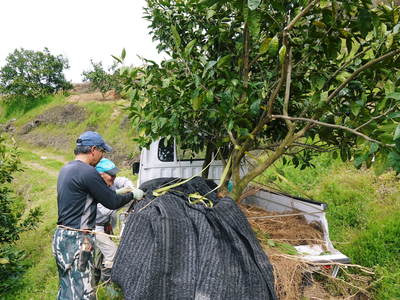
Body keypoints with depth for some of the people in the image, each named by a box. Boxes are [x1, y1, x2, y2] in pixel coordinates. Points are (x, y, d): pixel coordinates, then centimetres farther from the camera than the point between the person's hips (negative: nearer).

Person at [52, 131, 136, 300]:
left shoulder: (66, 169, 12)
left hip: (62, 236, 10)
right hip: (77, 241, -10)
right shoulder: (87, 172, -18)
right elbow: (112, 202, -12)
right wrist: (132, 195, 4)